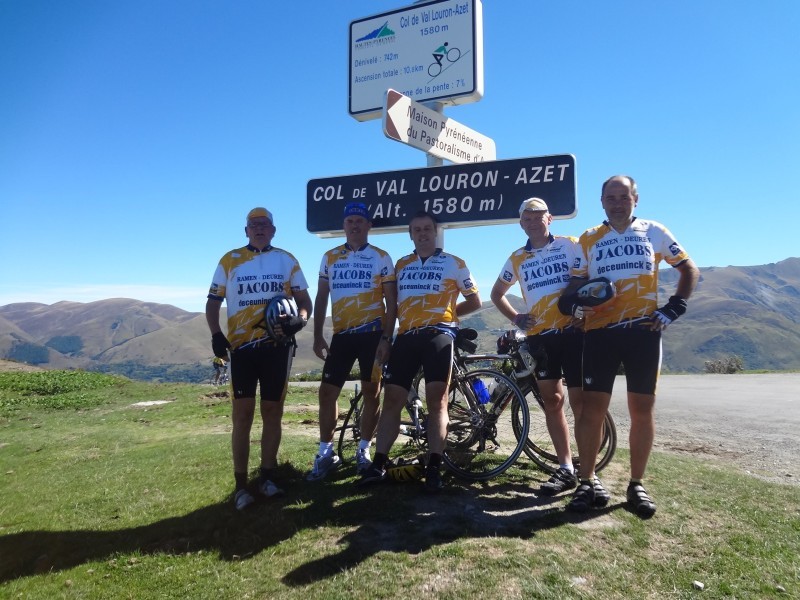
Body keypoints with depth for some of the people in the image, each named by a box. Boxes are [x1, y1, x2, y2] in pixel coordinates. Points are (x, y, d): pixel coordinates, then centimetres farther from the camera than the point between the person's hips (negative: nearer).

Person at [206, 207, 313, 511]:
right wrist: (216, 335, -8)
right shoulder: (229, 261, 7)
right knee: (243, 414, 0)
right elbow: (213, 303, 8)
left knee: (272, 411, 8)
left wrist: (298, 320, -13)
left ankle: (268, 476, 19)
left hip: (277, 346, 1)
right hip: (242, 346, -1)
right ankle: (241, 484, 8)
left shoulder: (287, 261, 8)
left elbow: (304, 301, 9)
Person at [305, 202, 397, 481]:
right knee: (327, 392, 1)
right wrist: (317, 336, 4)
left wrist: (386, 338, -9)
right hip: (341, 334, 3)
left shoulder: (381, 258, 0)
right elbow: (321, 299, 10)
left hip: (372, 333, -2)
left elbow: (391, 302, -1)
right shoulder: (330, 257, 8)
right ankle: (326, 453, 14)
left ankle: (364, 450, 20)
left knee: (371, 392, 5)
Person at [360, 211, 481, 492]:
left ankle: (434, 467, 0)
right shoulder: (401, 265, 18)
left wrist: (446, 312, 4)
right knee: (392, 400, 0)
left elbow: (474, 301, 12)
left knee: (437, 401, -5)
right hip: (406, 337, 3)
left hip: (438, 335, -3)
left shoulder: (454, 263, 8)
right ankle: (378, 464, 4)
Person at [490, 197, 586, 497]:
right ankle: (566, 469, 13)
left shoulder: (570, 245, 3)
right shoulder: (517, 258, 13)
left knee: (580, 402, -4)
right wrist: (515, 318, 9)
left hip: (573, 331, -3)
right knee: (552, 401, 5)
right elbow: (497, 293, 23)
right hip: (539, 336, 4)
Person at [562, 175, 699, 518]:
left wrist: (673, 310, 2)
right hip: (600, 333, 0)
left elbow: (689, 270, 14)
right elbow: (576, 282, 13)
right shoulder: (589, 239, 12)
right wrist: (572, 303, -10)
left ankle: (636, 485, 17)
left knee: (642, 410, 3)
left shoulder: (654, 232, 10)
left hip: (643, 332, 0)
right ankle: (586, 482, 8)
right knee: (592, 408, -3)